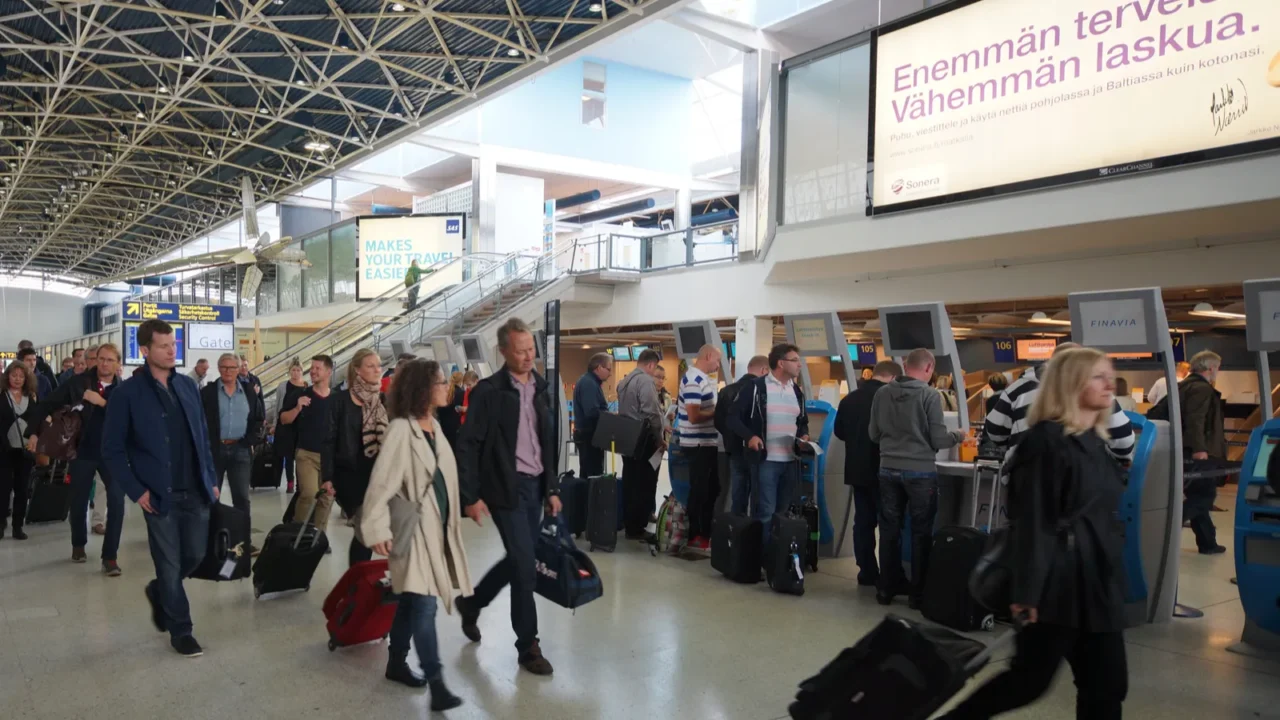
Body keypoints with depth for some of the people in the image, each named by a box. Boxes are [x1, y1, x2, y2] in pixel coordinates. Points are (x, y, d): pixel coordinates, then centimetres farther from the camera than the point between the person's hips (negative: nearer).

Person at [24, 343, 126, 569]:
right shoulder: (78, 382, -4)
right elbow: (48, 404, 0)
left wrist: (103, 402, -26)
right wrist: (34, 433, -3)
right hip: (83, 452, 1)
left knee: (117, 503, -10)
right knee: (78, 503, 14)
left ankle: (109, 556, 0)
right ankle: (78, 545, 40)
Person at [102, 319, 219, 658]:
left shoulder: (188, 386, 8)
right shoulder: (127, 393, -7)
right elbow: (112, 450, -5)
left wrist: (211, 479, 9)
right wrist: (136, 490, -11)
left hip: (195, 491, 5)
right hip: (159, 495, -5)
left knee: (195, 556, 12)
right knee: (170, 565, 4)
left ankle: (159, 592, 42)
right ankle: (180, 631, 19)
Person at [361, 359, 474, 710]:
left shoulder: (434, 425, 8)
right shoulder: (401, 429, -17)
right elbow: (381, 482, -20)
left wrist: (450, 518, 15)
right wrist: (377, 528, -24)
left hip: (437, 525, 8)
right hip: (414, 528, -8)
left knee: (412, 600, 18)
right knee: (424, 604, -9)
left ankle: (396, 663, 32)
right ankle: (436, 684, -5)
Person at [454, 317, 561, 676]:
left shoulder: (541, 389, 9)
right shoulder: (489, 391, -11)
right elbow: (468, 445, -10)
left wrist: (552, 488, 10)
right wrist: (471, 496, -13)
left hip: (535, 486, 7)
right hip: (506, 487, -7)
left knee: (518, 561, 15)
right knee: (525, 565, -5)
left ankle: (471, 603, 39)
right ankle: (528, 646, 10)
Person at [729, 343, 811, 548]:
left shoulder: (797, 391, 13)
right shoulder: (755, 388, -7)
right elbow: (734, 418, -6)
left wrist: (803, 435, 4)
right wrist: (750, 436, -21)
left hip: (791, 461, 6)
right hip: (765, 459, -6)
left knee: (784, 511, 13)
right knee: (765, 511, -4)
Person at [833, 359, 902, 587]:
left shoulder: (849, 398, 5)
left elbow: (839, 431, 13)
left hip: (856, 469, 6)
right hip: (882, 470, -6)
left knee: (863, 521, 10)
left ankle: (867, 572, 14)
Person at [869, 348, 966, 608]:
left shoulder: (882, 393, 0)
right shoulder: (930, 395, -12)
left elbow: (873, 434, 7)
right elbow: (938, 440, -10)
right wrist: (957, 436, 10)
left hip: (889, 469, 4)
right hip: (921, 472, -4)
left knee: (889, 530, 12)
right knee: (921, 532, 7)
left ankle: (886, 588, 19)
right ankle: (918, 591, 13)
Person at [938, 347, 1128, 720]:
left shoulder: (1096, 443, 13)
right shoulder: (1045, 439, -14)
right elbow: (1031, 519, -19)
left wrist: (1111, 574, 19)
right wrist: (1027, 589, -21)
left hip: (1098, 580, 9)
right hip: (1060, 580, -9)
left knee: (1106, 686, 10)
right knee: (1031, 679, -2)